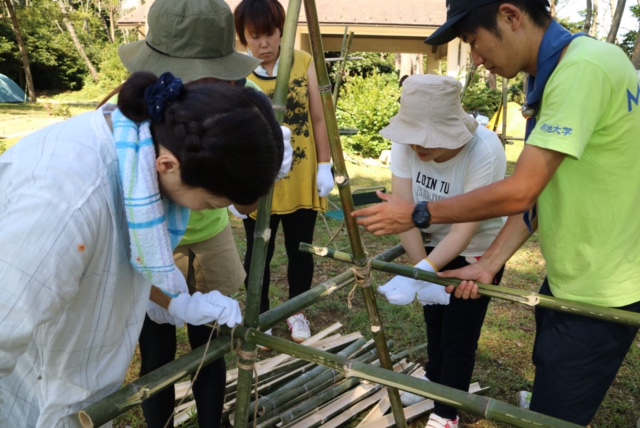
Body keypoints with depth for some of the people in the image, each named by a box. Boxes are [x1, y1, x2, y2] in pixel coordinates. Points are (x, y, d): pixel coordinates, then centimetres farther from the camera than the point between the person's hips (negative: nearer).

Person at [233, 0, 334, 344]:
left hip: (302, 180, 1)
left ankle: (297, 313, 35)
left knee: (300, 251, 13)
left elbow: (318, 119, 2)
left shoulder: (304, 63, -2)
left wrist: (324, 166, -2)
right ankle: (260, 318, 31)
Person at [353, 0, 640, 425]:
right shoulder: (552, 76, 6)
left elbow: (519, 192, -29)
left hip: (602, 291, -9)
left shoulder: (584, 67, -26)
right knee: (549, 390, 24)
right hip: (568, 278, 9)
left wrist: (417, 214, -18)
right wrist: (489, 264, 0)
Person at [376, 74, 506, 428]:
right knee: (434, 318, 23)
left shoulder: (485, 150, -35)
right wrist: (423, 273, -25)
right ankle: (435, 380, 50)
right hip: (432, 244, 5)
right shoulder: (406, 143, -23)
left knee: (459, 336, 3)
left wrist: (418, 275, -46)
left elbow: (466, 230, -36)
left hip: (475, 253, -4)